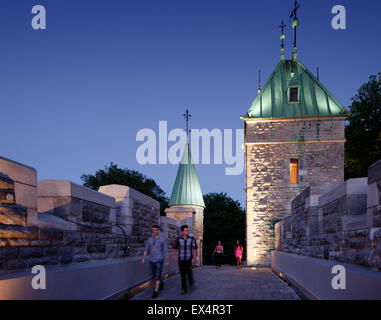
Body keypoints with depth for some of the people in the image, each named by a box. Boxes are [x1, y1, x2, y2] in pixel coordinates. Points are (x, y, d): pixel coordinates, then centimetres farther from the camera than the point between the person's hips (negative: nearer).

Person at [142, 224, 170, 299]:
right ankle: (161, 283, 44)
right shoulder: (149, 239, 6)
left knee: (157, 276, -10)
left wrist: (167, 261, -3)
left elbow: (166, 251, -3)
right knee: (154, 276, 15)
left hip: (159, 261, -5)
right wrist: (143, 258, -11)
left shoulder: (163, 239, -6)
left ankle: (156, 292, -6)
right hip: (151, 261, 5)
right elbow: (146, 250, 3)